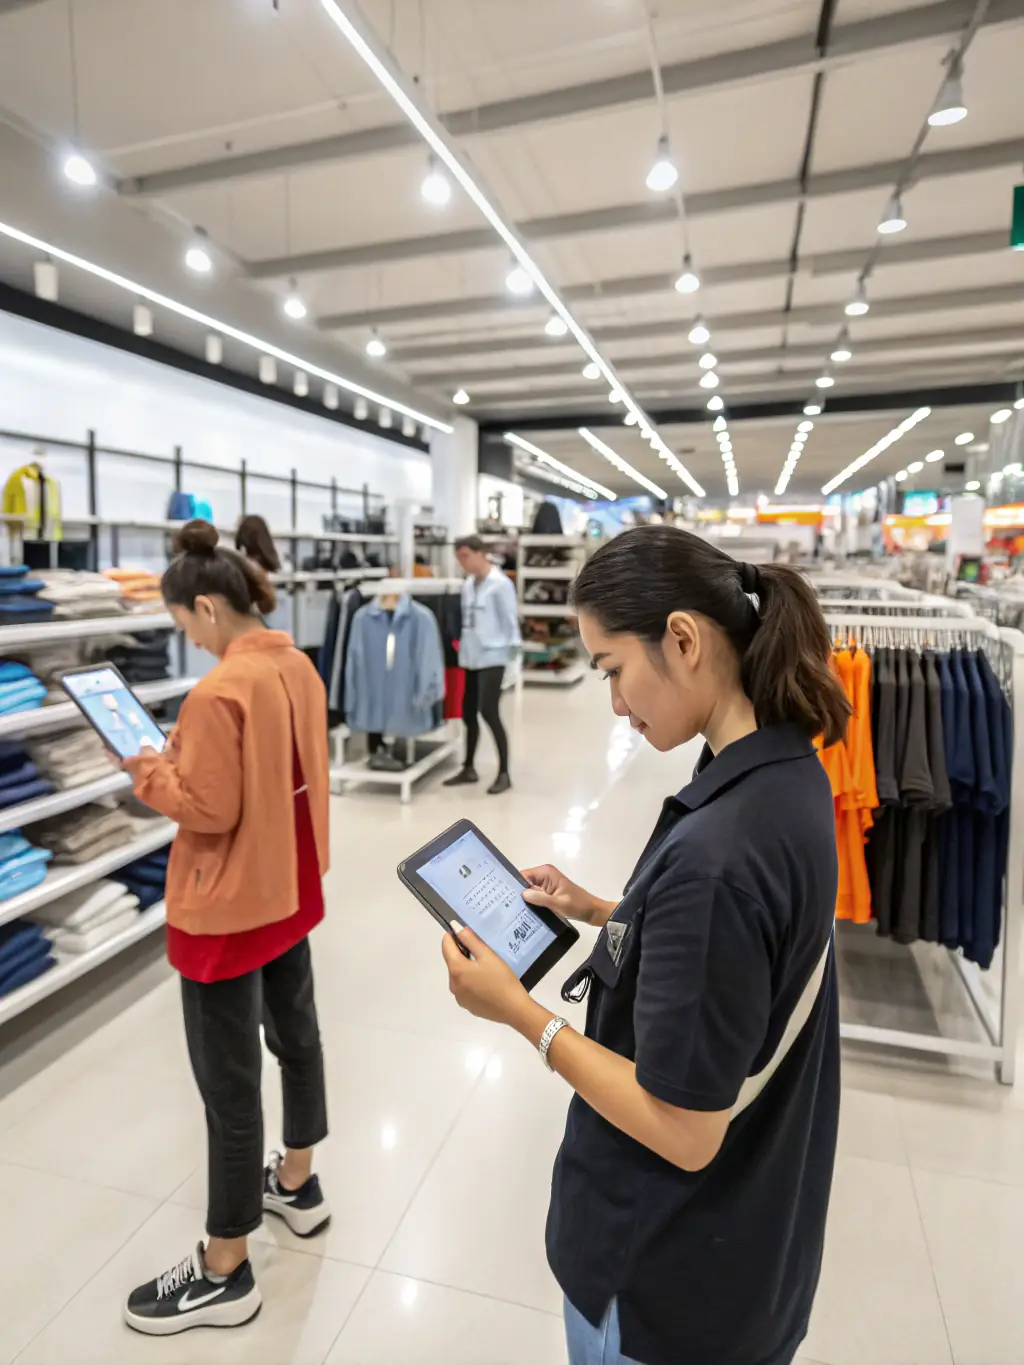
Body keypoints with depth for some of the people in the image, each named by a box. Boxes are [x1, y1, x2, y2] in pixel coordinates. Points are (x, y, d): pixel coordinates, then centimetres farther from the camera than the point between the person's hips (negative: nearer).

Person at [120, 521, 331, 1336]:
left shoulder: (219, 691, -26)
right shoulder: (297, 666, 1)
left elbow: (208, 811, -23)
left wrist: (151, 773, -8)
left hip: (229, 908, -9)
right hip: (288, 887, 9)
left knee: (228, 1086, 7)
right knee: (295, 1033, 24)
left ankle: (225, 1275, 28)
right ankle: (298, 1187, 47)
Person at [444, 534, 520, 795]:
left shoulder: (500, 584, -8)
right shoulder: (467, 585, 12)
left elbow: (509, 619, -9)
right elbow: (465, 620, 15)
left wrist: (511, 650, -11)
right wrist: (461, 646, 9)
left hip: (492, 657, -7)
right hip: (470, 657, 7)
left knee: (488, 711, -12)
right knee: (468, 713, 11)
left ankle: (503, 773, 0)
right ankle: (469, 769, 26)